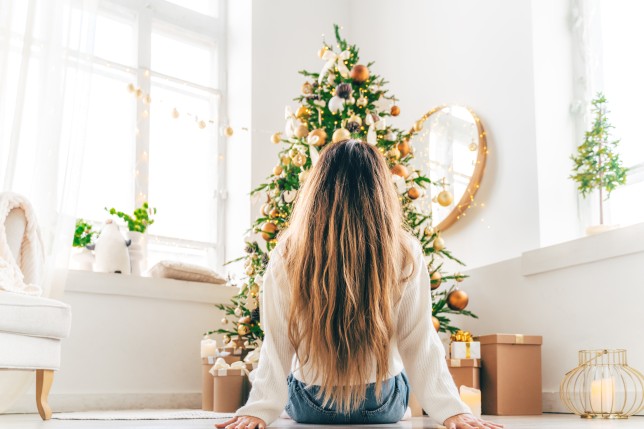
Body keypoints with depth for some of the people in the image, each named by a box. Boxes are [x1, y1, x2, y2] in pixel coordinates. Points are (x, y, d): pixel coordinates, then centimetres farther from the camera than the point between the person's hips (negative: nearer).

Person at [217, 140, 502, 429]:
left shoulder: (288, 256, -17)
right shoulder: (405, 255, -17)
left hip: (309, 405, 0)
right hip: (383, 405, 0)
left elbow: (277, 346, -19)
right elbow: (419, 345, -18)